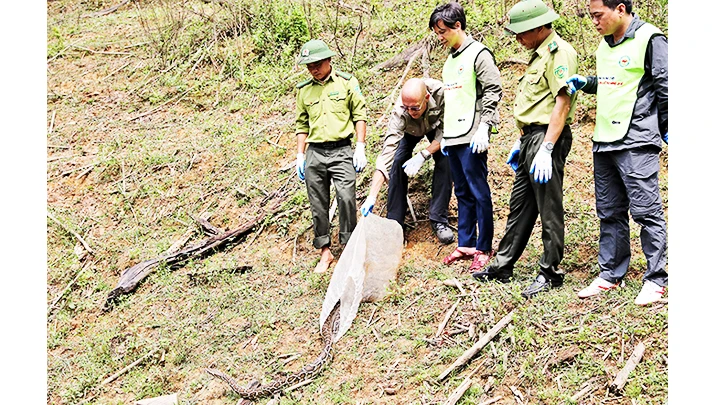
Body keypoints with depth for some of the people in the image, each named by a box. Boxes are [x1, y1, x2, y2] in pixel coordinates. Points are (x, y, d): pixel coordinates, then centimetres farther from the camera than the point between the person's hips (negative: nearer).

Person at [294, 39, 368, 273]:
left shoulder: (347, 82, 3)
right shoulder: (304, 90, 11)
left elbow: (359, 115, 3)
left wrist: (360, 148, -4)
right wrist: (300, 156, 12)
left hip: (341, 151, -3)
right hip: (314, 153, 3)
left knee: (346, 197, -14)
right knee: (318, 205, 5)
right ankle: (325, 251, 16)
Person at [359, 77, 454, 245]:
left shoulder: (442, 93, -41)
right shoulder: (400, 113, -41)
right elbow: (387, 153, -45)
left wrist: (423, 155, -40)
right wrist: (371, 197, -52)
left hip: (437, 126, 0)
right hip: (409, 129, 0)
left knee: (445, 162, -20)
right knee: (397, 163, -18)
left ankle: (439, 220, -9)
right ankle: (394, 223, -7)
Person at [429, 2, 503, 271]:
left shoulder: (478, 53, -7)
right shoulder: (449, 61, 18)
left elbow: (493, 92, -13)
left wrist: (484, 128, -19)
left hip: (471, 138, -8)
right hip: (452, 138, 9)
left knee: (479, 193, -3)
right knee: (462, 193, 13)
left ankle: (484, 248, 5)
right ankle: (465, 244, 20)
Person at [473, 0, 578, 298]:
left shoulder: (559, 53, -13)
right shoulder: (539, 54, 18)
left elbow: (562, 103, -21)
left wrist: (546, 150, -25)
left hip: (547, 139, -10)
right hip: (531, 139, 10)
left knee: (549, 209, -1)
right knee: (520, 205, 14)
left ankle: (551, 272, 9)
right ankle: (502, 267, 22)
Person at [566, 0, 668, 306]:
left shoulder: (649, 39, -10)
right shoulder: (605, 44, 15)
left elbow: (664, 87, -9)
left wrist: (667, 130, -6)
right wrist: (585, 83, 9)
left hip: (636, 143, -8)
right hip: (604, 140, 8)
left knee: (646, 210, -4)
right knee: (609, 212, 12)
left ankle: (655, 280, 6)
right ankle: (610, 275, 21)